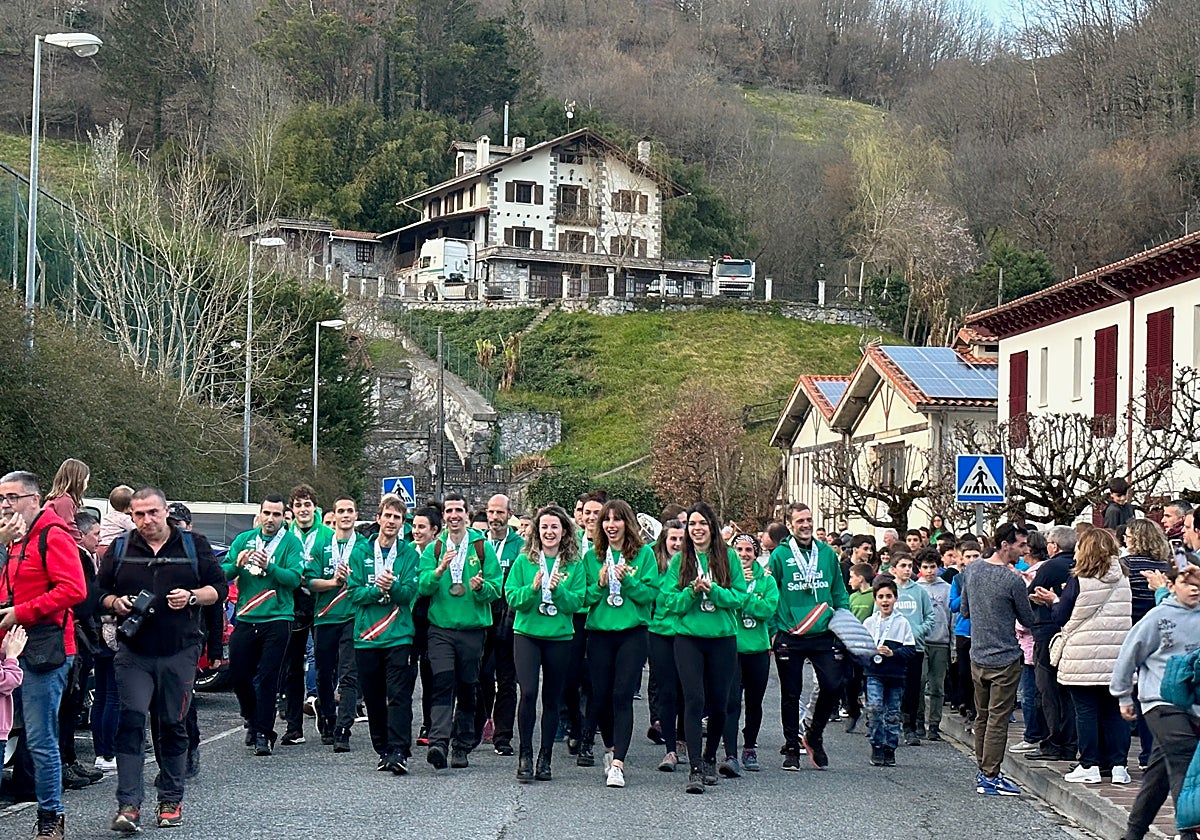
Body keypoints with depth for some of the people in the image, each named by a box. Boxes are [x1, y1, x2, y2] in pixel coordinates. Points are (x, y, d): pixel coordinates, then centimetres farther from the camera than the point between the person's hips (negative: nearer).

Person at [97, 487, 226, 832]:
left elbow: (219, 588, 7)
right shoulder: (120, 548, 10)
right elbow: (99, 592, 15)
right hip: (133, 652, 0)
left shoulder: (193, 545, 6)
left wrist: (192, 597, -11)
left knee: (174, 725, 6)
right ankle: (128, 805, -14)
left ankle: (171, 802, 19)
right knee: (131, 721, -12)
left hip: (180, 652, 0)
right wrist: (115, 603, -6)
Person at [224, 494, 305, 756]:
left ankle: (263, 733, 2)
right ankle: (253, 720, 31)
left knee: (267, 678, -4)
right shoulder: (244, 539, 9)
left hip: (276, 620, -3)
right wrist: (237, 564, -19)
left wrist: (269, 566, -25)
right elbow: (223, 572, 2)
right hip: (245, 619, 3)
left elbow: (295, 579, -12)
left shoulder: (291, 543, 0)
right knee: (239, 676, 6)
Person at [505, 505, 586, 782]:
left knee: (552, 699, 6)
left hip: (560, 637, 1)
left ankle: (545, 758, 16)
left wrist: (558, 589, -19)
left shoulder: (574, 565, 3)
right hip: (527, 634, -1)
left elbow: (576, 603, -2)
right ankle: (525, 756, -4)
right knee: (528, 692, -14)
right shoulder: (524, 561, 3)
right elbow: (511, 598, -1)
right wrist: (533, 587, -18)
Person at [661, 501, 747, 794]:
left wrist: (714, 591, -16)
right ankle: (695, 769, -13)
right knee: (694, 700, -11)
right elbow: (670, 601, 1)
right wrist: (692, 592, -16)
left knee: (718, 703, 8)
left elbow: (741, 597, 0)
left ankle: (709, 758, 30)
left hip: (722, 638, 1)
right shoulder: (679, 560, 5)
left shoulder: (728, 557, 4)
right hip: (688, 638, -1)